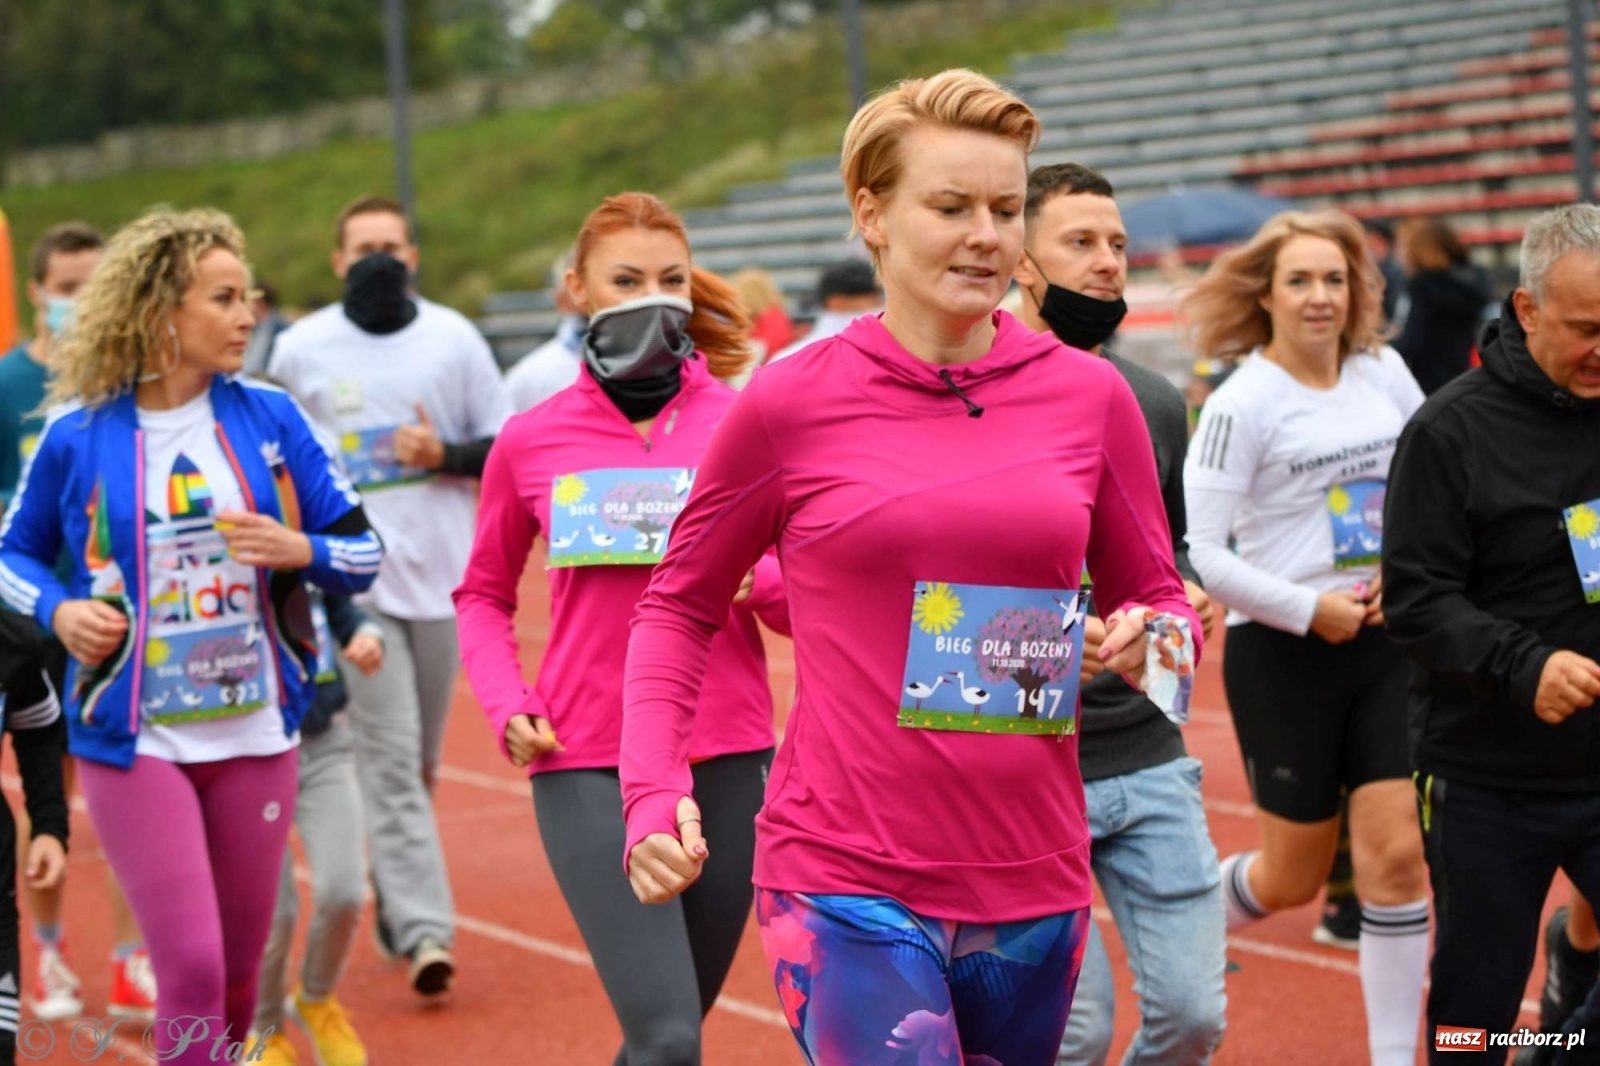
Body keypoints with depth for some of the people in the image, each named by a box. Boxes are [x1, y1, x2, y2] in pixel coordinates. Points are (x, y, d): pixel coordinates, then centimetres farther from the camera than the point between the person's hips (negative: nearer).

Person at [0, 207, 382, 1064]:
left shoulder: (268, 417, 1)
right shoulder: (78, 435, -4)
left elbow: (363, 551, 5)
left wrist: (300, 551, -15)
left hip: (255, 736, 3)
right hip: (132, 742, -3)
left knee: (237, 970, 12)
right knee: (191, 969, -11)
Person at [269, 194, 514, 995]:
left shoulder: (454, 338, 3)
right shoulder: (300, 350, 1)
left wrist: (446, 455, -11)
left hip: (441, 577, 2)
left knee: (421, 764, 12)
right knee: (389, 759, -9)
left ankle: (395, 901, 29)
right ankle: (424, 929, -12)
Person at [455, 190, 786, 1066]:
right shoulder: (530, 443, 3)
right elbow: (483, 595, 17)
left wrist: (755, 576, -19)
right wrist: (508, 707, 0)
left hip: (728, 762, 2)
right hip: (587, 767, -1)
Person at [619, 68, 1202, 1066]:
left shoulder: (1089, 396, 3)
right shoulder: (790, 405, -3)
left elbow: (1158, 601, 15)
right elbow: (679, 608, 8)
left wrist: (1152, 640, -8)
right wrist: (655, 793, -5)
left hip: (1034, 889, 4)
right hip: (846, 885, -3)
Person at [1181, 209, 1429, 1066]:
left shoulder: (1386, 374, 4)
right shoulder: (1242, 403, -11)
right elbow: (1202, 553, -13)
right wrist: (1308, 610, -17)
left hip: (1387, 642, 4)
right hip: (1283, 653, -4)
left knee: (1397, 851, -6)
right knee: (1294, 876, 7)